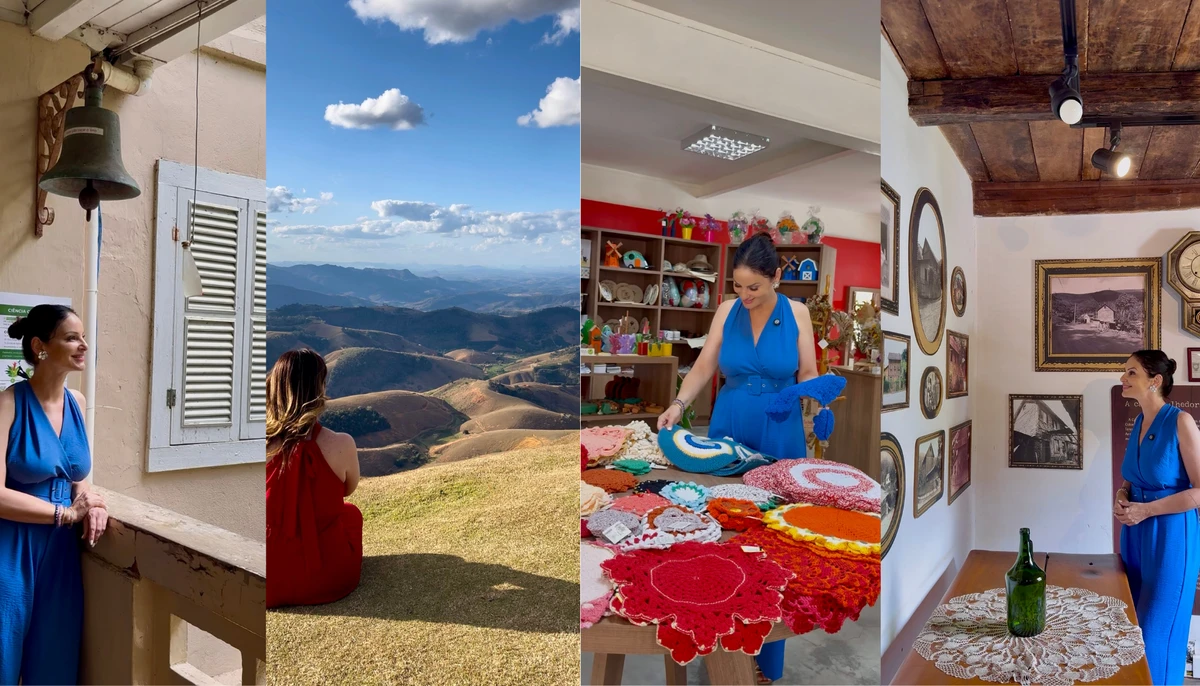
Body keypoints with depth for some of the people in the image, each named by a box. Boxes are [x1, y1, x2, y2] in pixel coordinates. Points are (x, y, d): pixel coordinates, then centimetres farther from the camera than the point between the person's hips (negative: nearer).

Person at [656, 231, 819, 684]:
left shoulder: (796, 314, -5)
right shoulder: (727, 311, 0)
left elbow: (808, 376, -1)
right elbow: (705, 366, -1)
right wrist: (678, 404, -14)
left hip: (779, 439, -2)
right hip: (729, 434, 2)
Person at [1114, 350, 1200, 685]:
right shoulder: (1139, 422, 7)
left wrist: (1146, 510, -17)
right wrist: (1121, 499, 0)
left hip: (1170, 537, -7)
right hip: (1136, 534, 7)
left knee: (1156, 633, 3)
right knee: (1133, 627, 15)